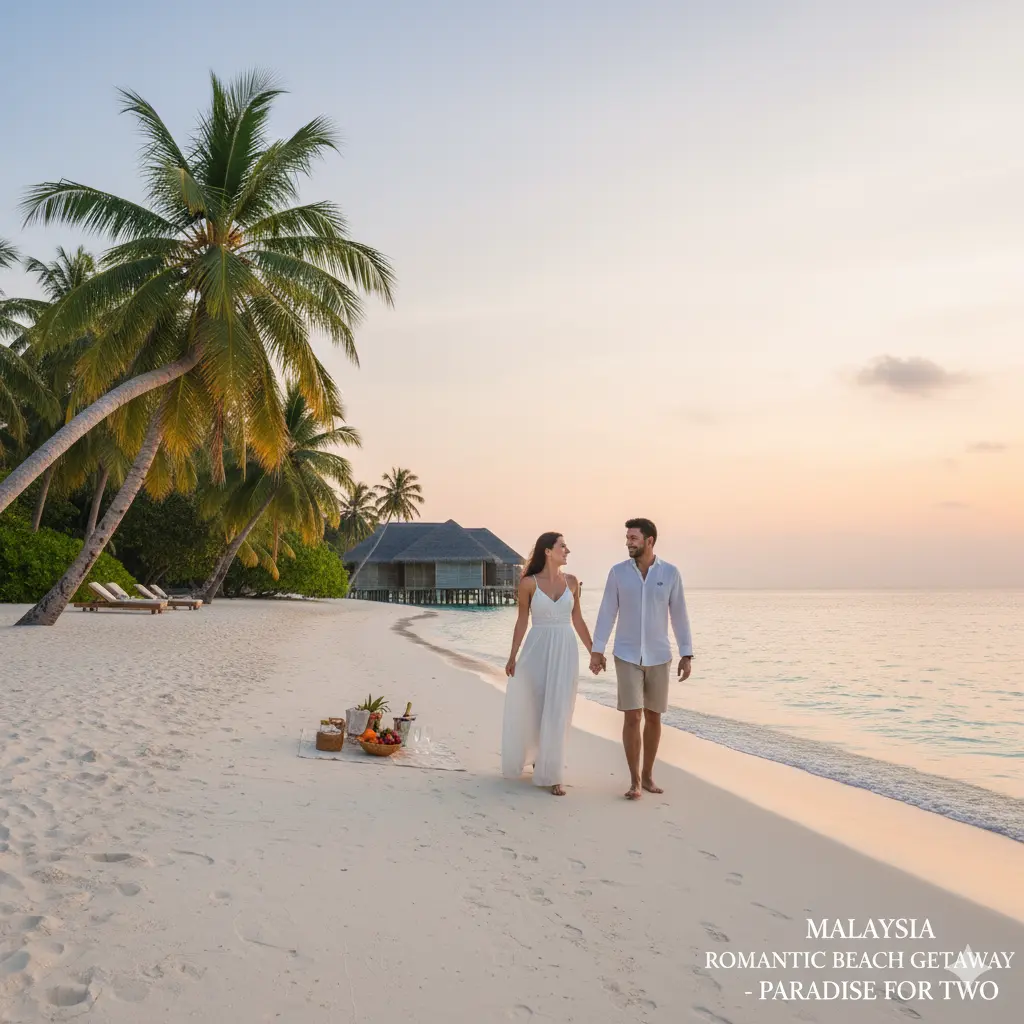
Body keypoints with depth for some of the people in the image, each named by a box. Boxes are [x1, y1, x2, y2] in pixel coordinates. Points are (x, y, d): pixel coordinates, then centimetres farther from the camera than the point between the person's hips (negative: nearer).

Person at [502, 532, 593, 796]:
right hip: (537, 650, -2)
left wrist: (594, 652, 10)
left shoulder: (571, 581, 4)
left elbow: (578, 620, 10)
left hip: (565, 651, 2)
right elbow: (522, 621, -1)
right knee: (529, 708, 9)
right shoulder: (528, 583, -5)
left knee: (558, 713, 0)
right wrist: (512, 657, -4)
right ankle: (529, 753, 38)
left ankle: (551, 773, 9)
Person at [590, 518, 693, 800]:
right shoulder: (618, 572, -4)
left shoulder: (670, 573, -4)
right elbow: (607, 613, -2)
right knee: (632, 717, -8)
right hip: (627, 656, -1)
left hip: (658, 657, 1)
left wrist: (687, 654, -3)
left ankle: (647, 776, 23)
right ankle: (634, 781, 2)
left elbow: (679, 615, 0)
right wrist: (596, 650, -8)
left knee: (653, 717, 8)